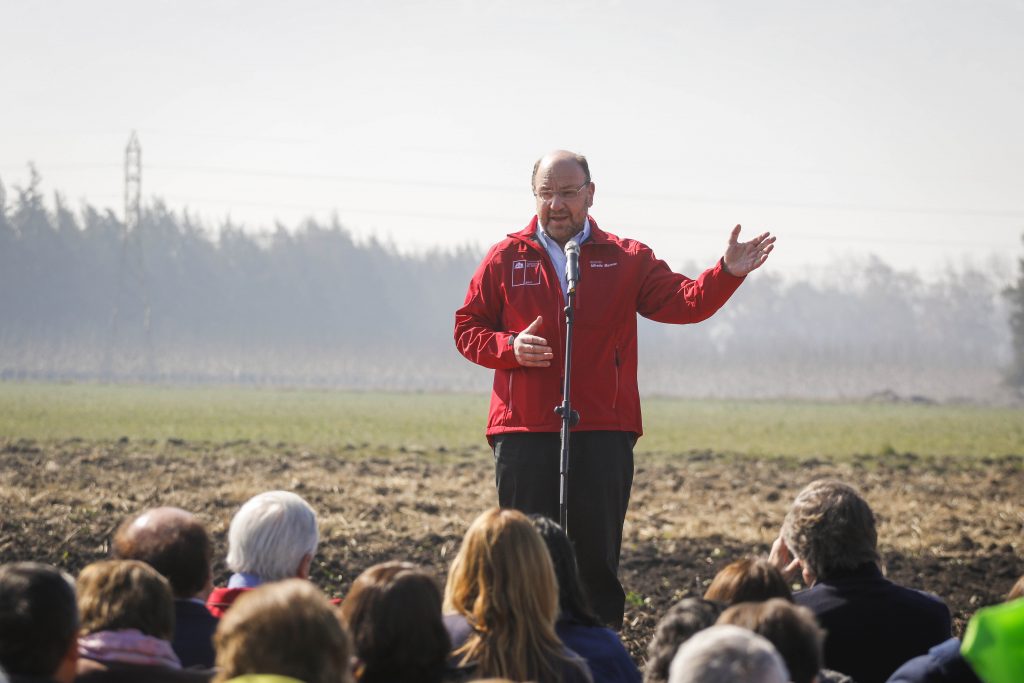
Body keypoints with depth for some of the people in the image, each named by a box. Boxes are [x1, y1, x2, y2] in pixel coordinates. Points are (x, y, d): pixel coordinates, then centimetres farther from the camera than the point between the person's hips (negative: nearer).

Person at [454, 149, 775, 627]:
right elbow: (467, 328, 11)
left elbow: (683, 302, -2)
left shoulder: (627, 260, 10)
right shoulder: (506, 258, 9)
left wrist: (727, 273, -20)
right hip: (524, 431, 0)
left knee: (598, 556, 3)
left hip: (604, 433, 0)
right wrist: (509, 347, -9)